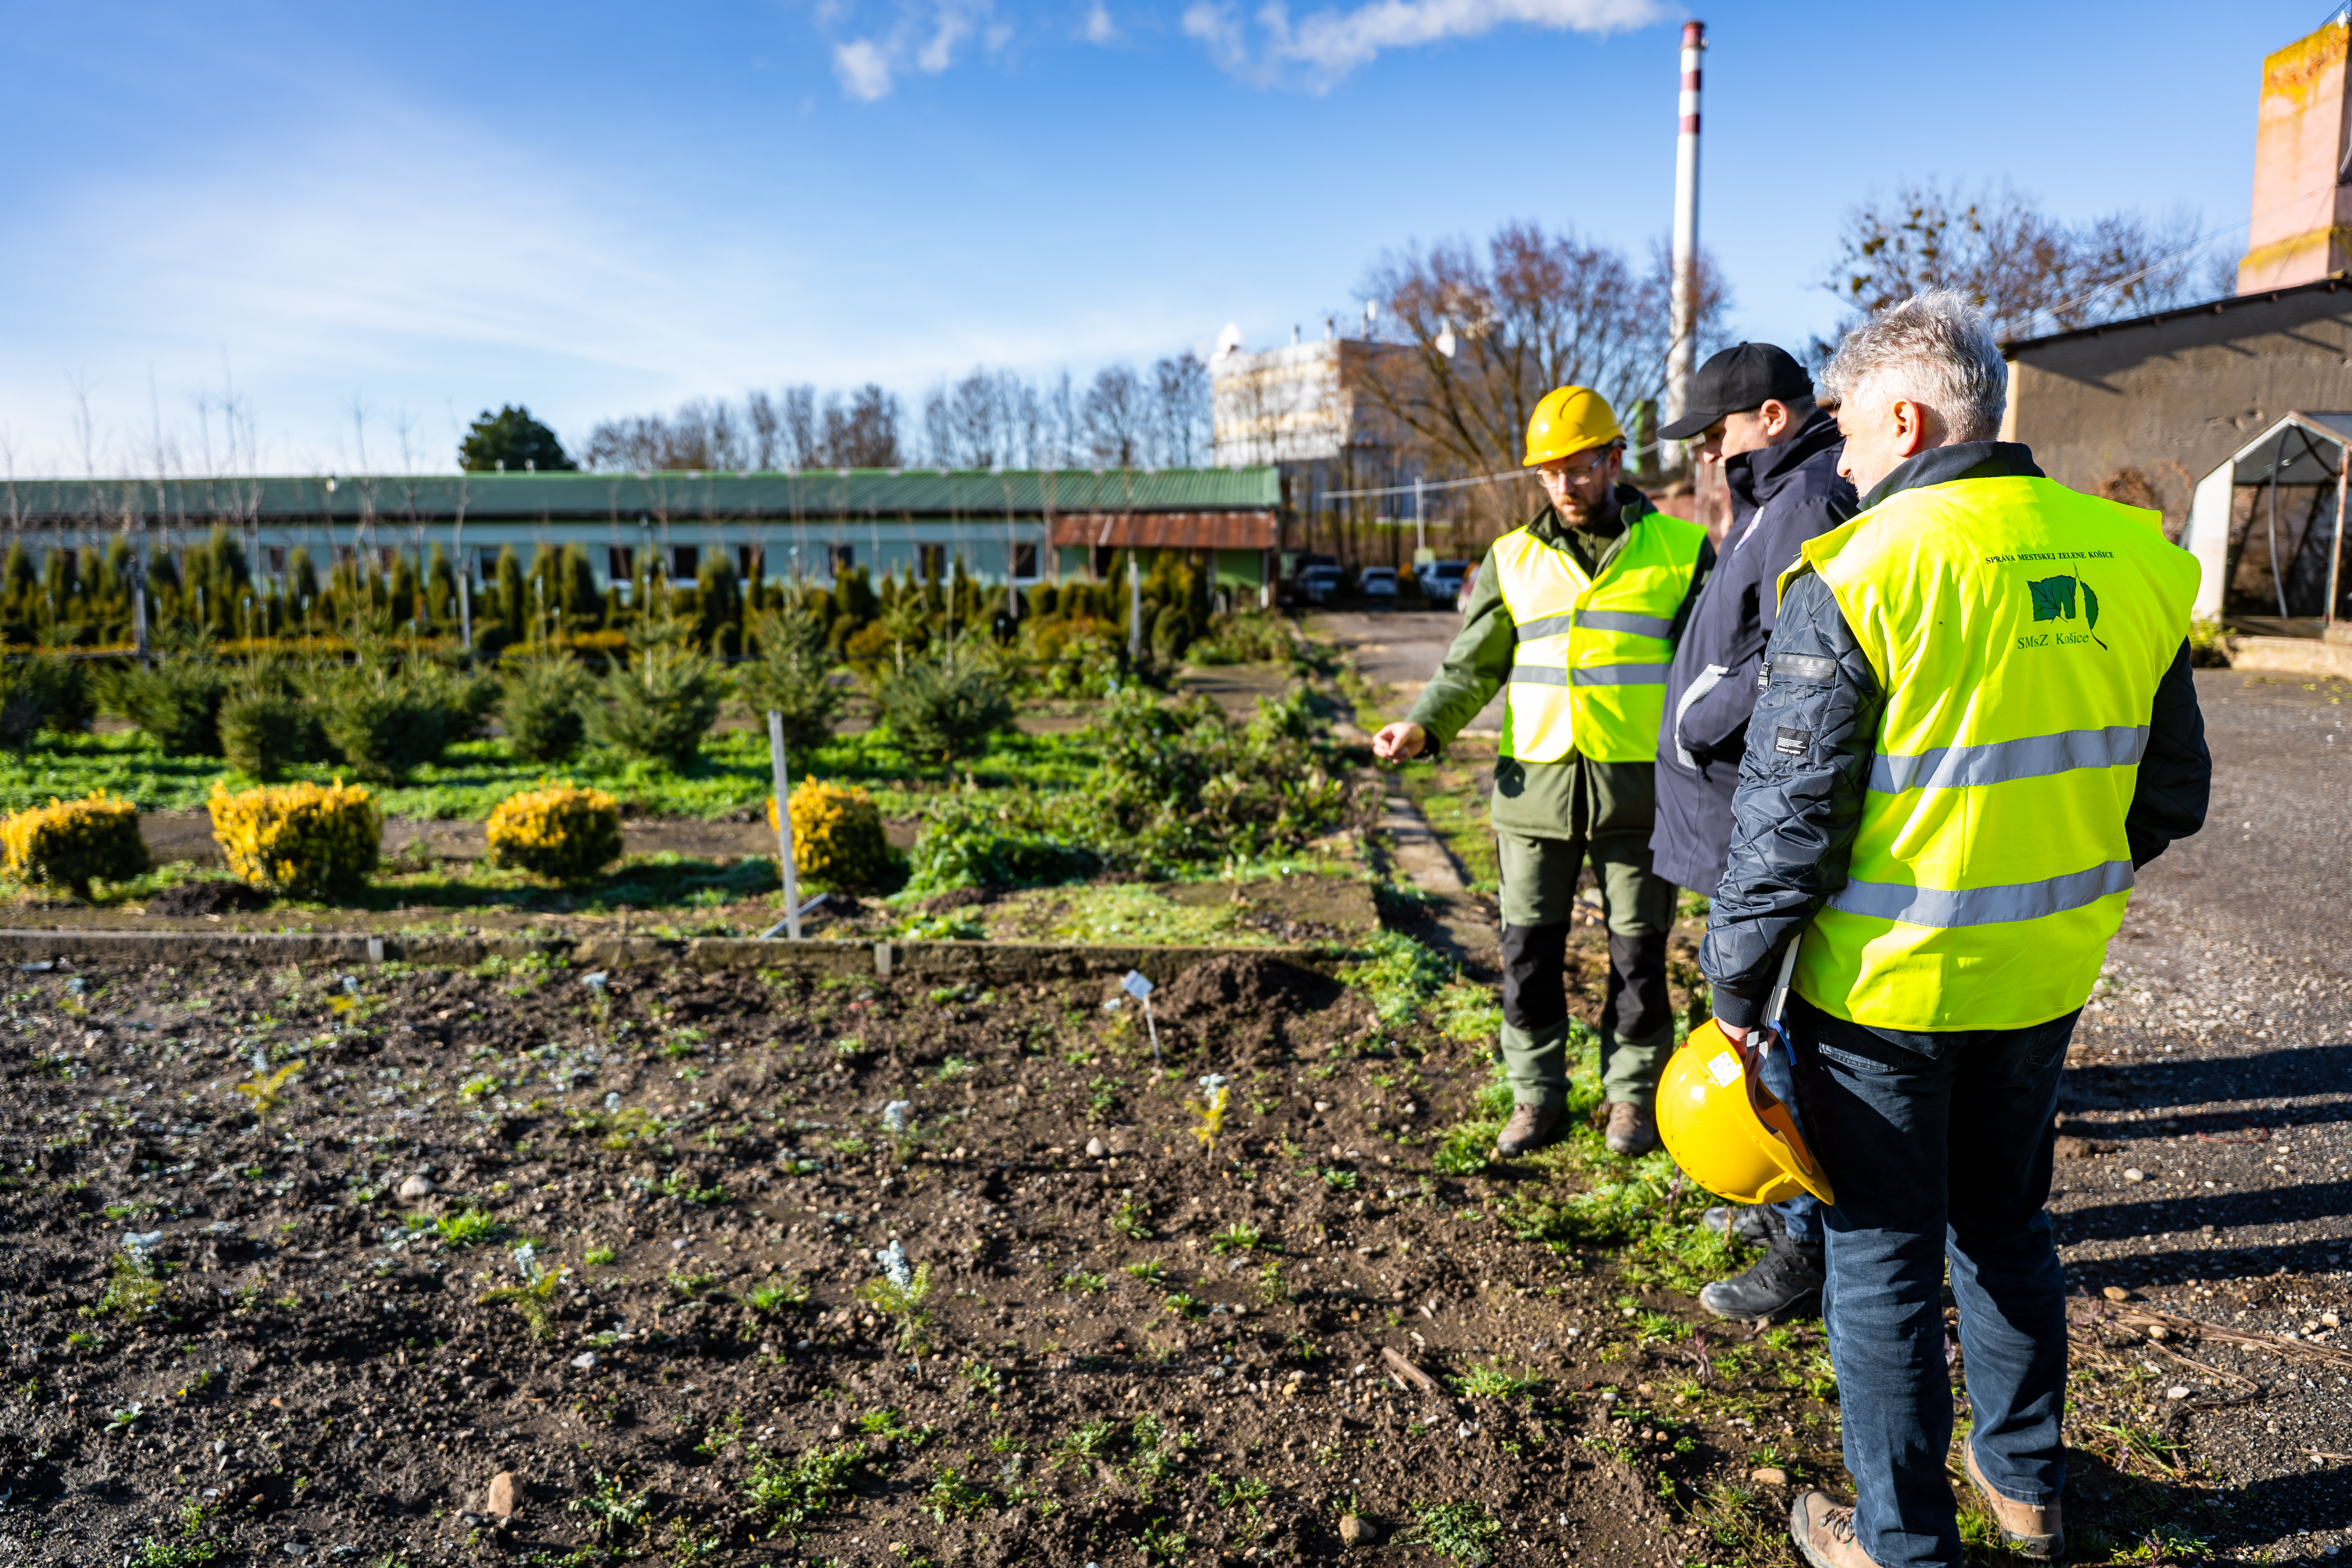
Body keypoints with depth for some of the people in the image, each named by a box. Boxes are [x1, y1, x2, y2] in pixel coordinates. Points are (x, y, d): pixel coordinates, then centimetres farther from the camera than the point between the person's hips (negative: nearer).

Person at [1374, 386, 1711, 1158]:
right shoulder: (1512, 559, 8)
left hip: (1637, 789, -1)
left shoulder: (1681, 549, 4)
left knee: (1638, 953, 10)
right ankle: (1536, 1090, 25)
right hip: (1535, 786, 2)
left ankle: (1633, 1092, 29)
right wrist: (1423, 726, -9)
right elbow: (1473, 664, 7)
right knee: (1529, 951, 8)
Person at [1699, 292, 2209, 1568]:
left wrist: (1736, 988, -7)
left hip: (1885, 987, -6)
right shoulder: (2133, 561, 0)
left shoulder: (1857, 573, -18)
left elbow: (1789, 822, -18)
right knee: (2007, 1225, 25)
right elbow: (2170, 797, 9)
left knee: (1882, 1261, 11)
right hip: (2045, 980, 6)